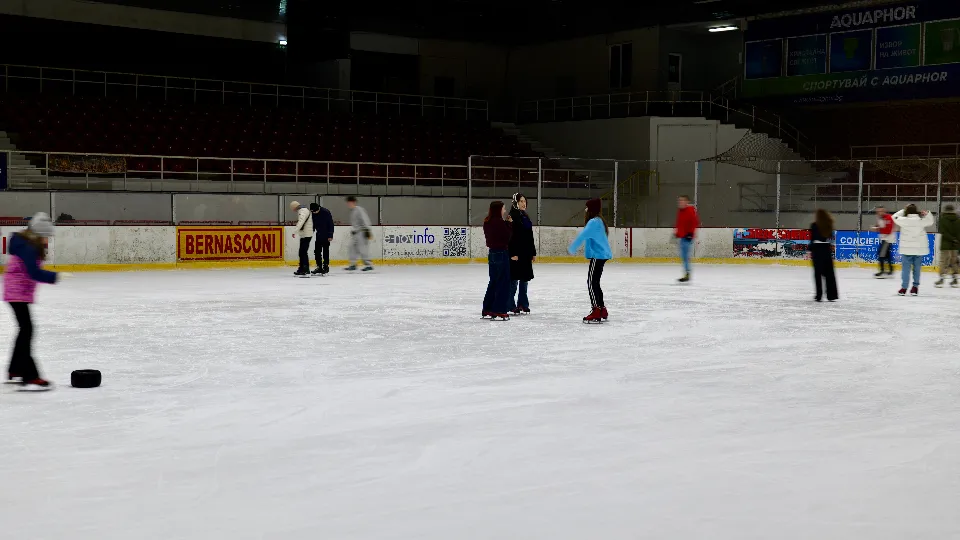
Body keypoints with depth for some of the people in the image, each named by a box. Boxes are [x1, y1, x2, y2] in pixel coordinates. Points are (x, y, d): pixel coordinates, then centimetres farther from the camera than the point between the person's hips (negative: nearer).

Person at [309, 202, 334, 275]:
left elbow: (331, 224, -15)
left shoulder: (326, 212, -18)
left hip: (326, 236, -6)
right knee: (317, 251, 5)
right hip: (318, 235, 6)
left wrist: (330, 236, -17)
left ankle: (326, 266, -1)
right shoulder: (313, 214, -1)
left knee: (325, 251, -6)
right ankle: (319, 267, 12)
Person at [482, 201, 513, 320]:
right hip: (502, 253, -9)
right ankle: (499, 310, -1)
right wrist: (509, 223, -5)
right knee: (503, 282, -1)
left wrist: (507, 223, 5)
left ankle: (487, 309, 21)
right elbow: (508, 236, -14)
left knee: (493, 282, 17)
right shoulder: (499, 222, -18)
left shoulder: (487, 222, 7)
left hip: (492, 253, 9)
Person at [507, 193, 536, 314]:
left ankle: (523, 304, 17)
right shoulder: (513, 216, -10)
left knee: (524, 279, 11)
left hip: (526, 253, 8)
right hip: (516, 253, -8)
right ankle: (511, 304, 1)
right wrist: (513, 253, -20)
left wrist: (533, 253, 16)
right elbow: (510, 236, -15)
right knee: (514, 280, -4)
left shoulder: (526, 217, 15)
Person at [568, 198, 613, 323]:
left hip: (598, 256, -10)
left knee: (592, 283, -9)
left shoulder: (593, 222, -16)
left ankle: (596, 312, -11)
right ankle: (602, 310, 23)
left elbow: (583, 236, -24)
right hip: (602, 255, 10)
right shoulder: (598, 221, 15)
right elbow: (586, 237, 15)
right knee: (595, 283, 16)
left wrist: (571, 249, -20)